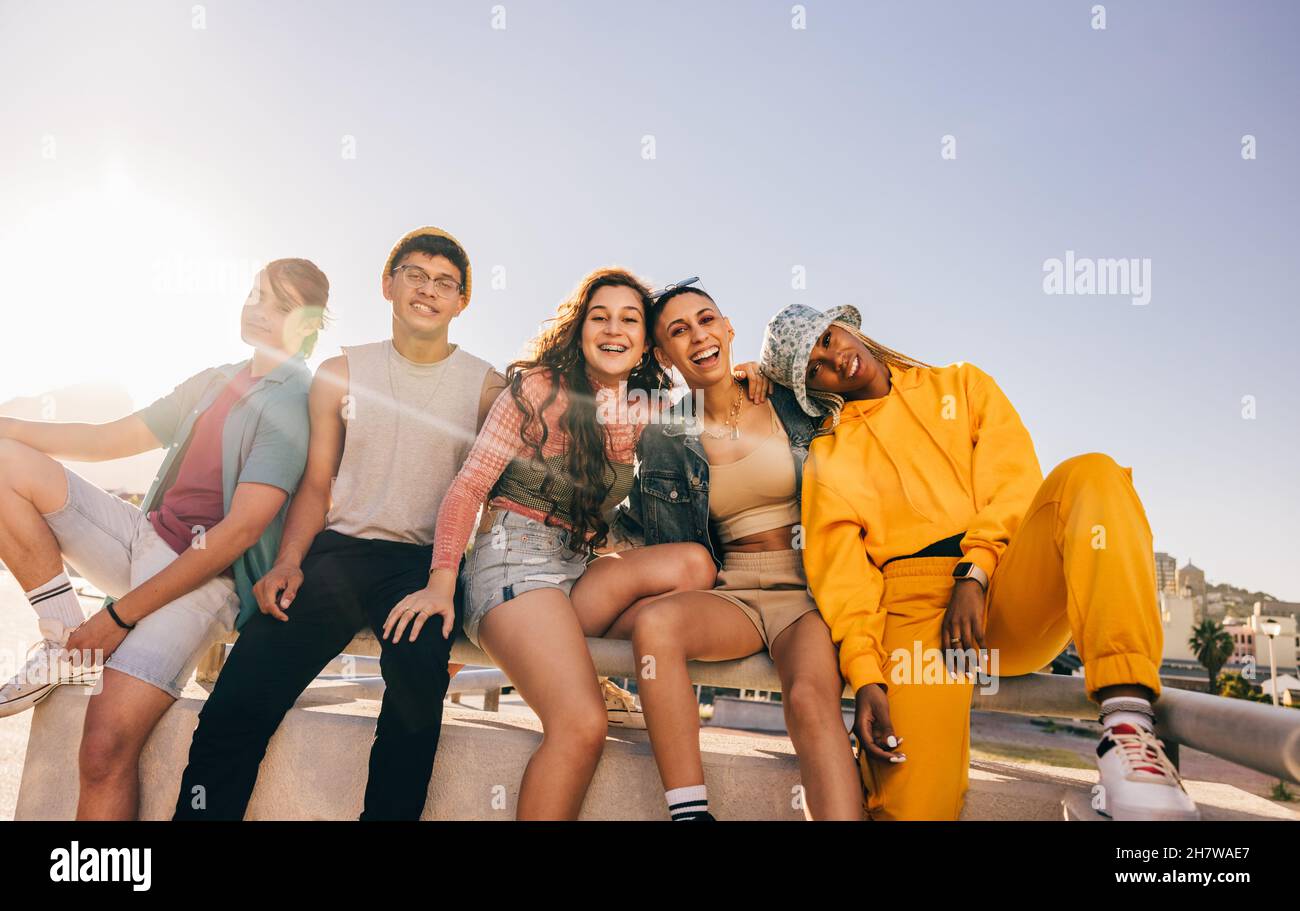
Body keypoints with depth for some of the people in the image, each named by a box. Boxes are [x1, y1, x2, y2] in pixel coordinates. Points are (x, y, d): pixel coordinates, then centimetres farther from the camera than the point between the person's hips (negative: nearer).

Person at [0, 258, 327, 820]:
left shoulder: (296, 403, -10)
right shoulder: (213, 383, 15)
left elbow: (240, 531, -16)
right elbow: (107, 440, 22)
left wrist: (120, 615, -15)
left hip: (206, 578, -8)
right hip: (145, 537, 8)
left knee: (105, 749, -24)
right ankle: (66, 637, -8)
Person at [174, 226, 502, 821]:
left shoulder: (486, 386, 8)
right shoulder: (341, 374, 13)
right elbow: (317, 484, 12)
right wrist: (289, 561, -5)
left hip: (425, 563, -1)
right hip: (338, 550, 2)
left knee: (419, 678, -32)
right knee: (236, 703, -17)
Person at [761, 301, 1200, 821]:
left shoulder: (962, 386, 21)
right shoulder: (828, 457, 16)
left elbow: (1014, 479, 6)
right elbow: (839, 572, 3)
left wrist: (975, 574, -10)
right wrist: (865, 676, -13)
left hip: (1007, 586, 3)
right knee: (913, 806, -29)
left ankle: (1127, 727, -39)